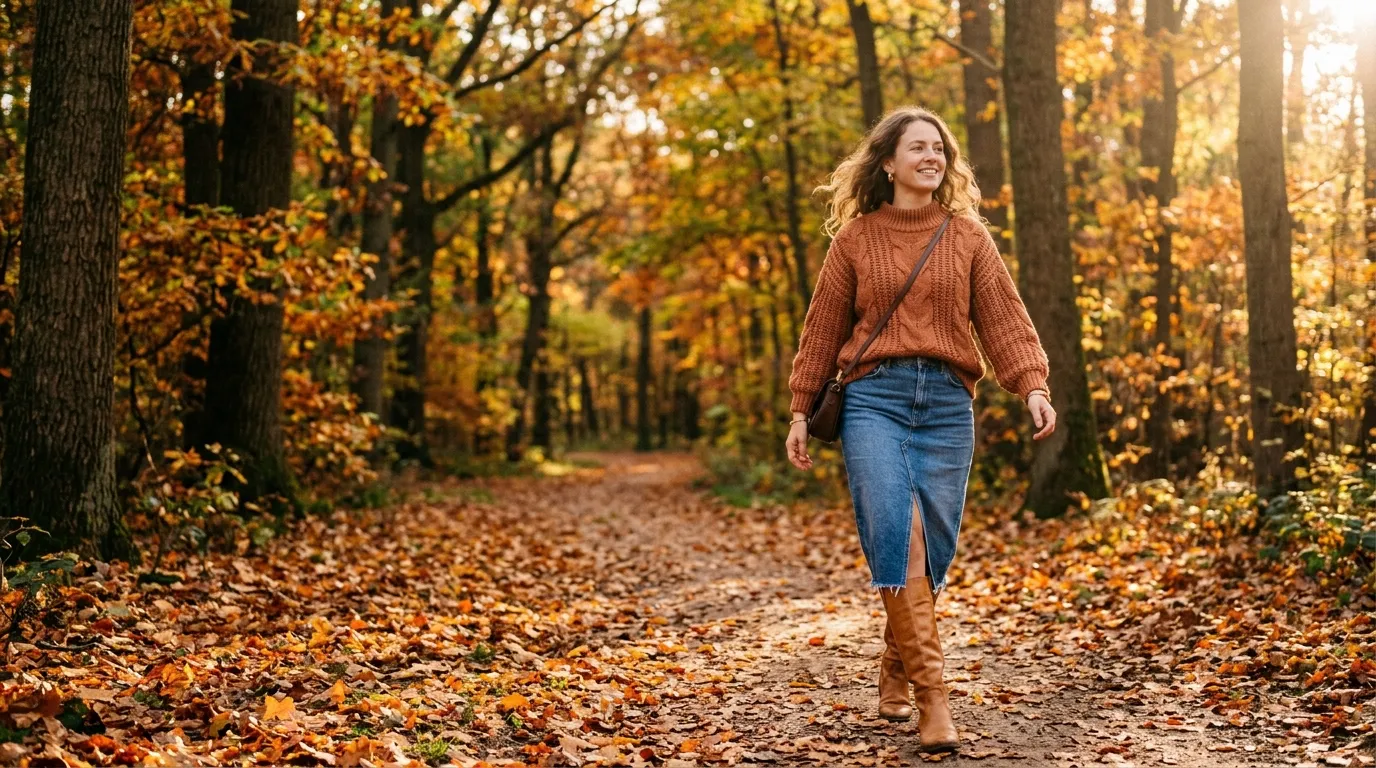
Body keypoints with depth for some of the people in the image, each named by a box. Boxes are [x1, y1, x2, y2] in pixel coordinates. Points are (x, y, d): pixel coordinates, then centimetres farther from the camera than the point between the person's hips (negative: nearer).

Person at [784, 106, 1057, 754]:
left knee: (931, 549, 2)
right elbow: (822, 329, 10)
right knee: (895, 536, -15)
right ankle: (931, 694, -15)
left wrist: (1034, 387, -12)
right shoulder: (856, 237, 8)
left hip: (947, 403, 2)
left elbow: (1004, 317, 3)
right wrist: (801, 412, 7)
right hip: (874, 399, -2)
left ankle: (895, 675, 24)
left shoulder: (967, 236, 11)